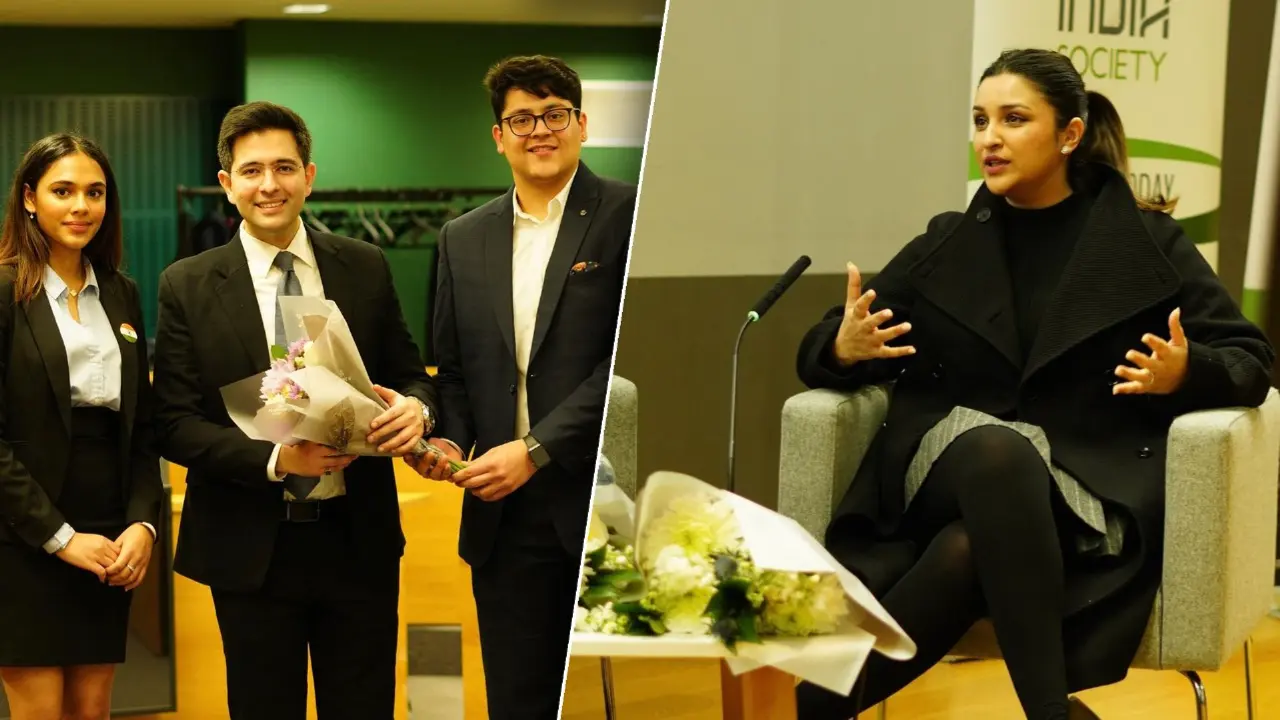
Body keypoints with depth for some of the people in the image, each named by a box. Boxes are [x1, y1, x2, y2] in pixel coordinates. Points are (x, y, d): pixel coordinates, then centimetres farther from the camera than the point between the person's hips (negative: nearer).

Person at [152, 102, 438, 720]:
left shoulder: (366, 268, 4)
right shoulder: (187, 287, -2)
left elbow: (410, 376, 9)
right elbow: (176, 424, -6)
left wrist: (415, 408, -16)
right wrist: (275, 460, -22)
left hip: (360, 541, 2)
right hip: (251, 550, -1)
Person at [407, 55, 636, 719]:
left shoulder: (628, 216, -4)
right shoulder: (464, 239, 13)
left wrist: (536, 450, -15)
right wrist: (449, 439, -2)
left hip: (605, 506, -4)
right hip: (505, 514, 4)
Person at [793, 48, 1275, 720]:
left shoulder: (1147, 242, 9)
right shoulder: (946, 244, 14)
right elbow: (818, 352, 15)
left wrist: (1184, 374, -15)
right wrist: (844, 350, -12)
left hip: (1091, 483, -1)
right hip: (949, 464, 2)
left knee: (966, 552, -38)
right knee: (995, 447, -38)